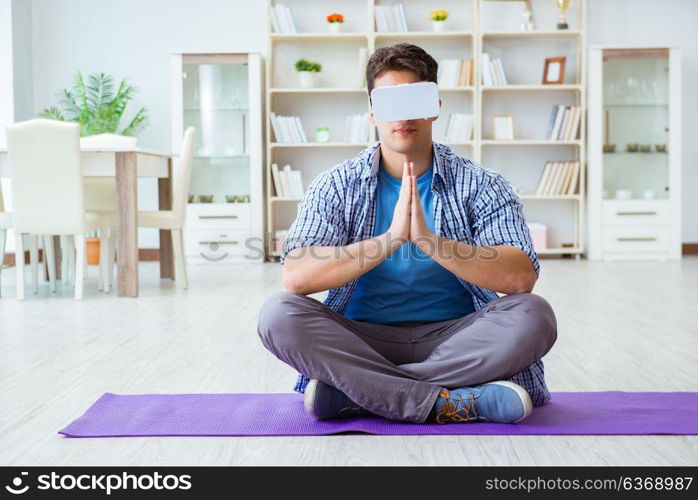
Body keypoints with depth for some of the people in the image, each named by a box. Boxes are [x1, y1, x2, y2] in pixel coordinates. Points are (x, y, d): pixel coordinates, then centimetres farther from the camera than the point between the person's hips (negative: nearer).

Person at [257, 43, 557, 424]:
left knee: (533, 315, -28)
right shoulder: (335, 188, 1)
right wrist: (391, 238, -26)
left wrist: (428, 240, -28)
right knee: (278, 313, -25)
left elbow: (521, 277, -15)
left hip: (455, 337, 1)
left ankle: (352, 393, -24)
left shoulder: (481, 185, 0)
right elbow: (296, 277, -16)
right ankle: (450, 403, -29)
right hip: (362, 340, 0)